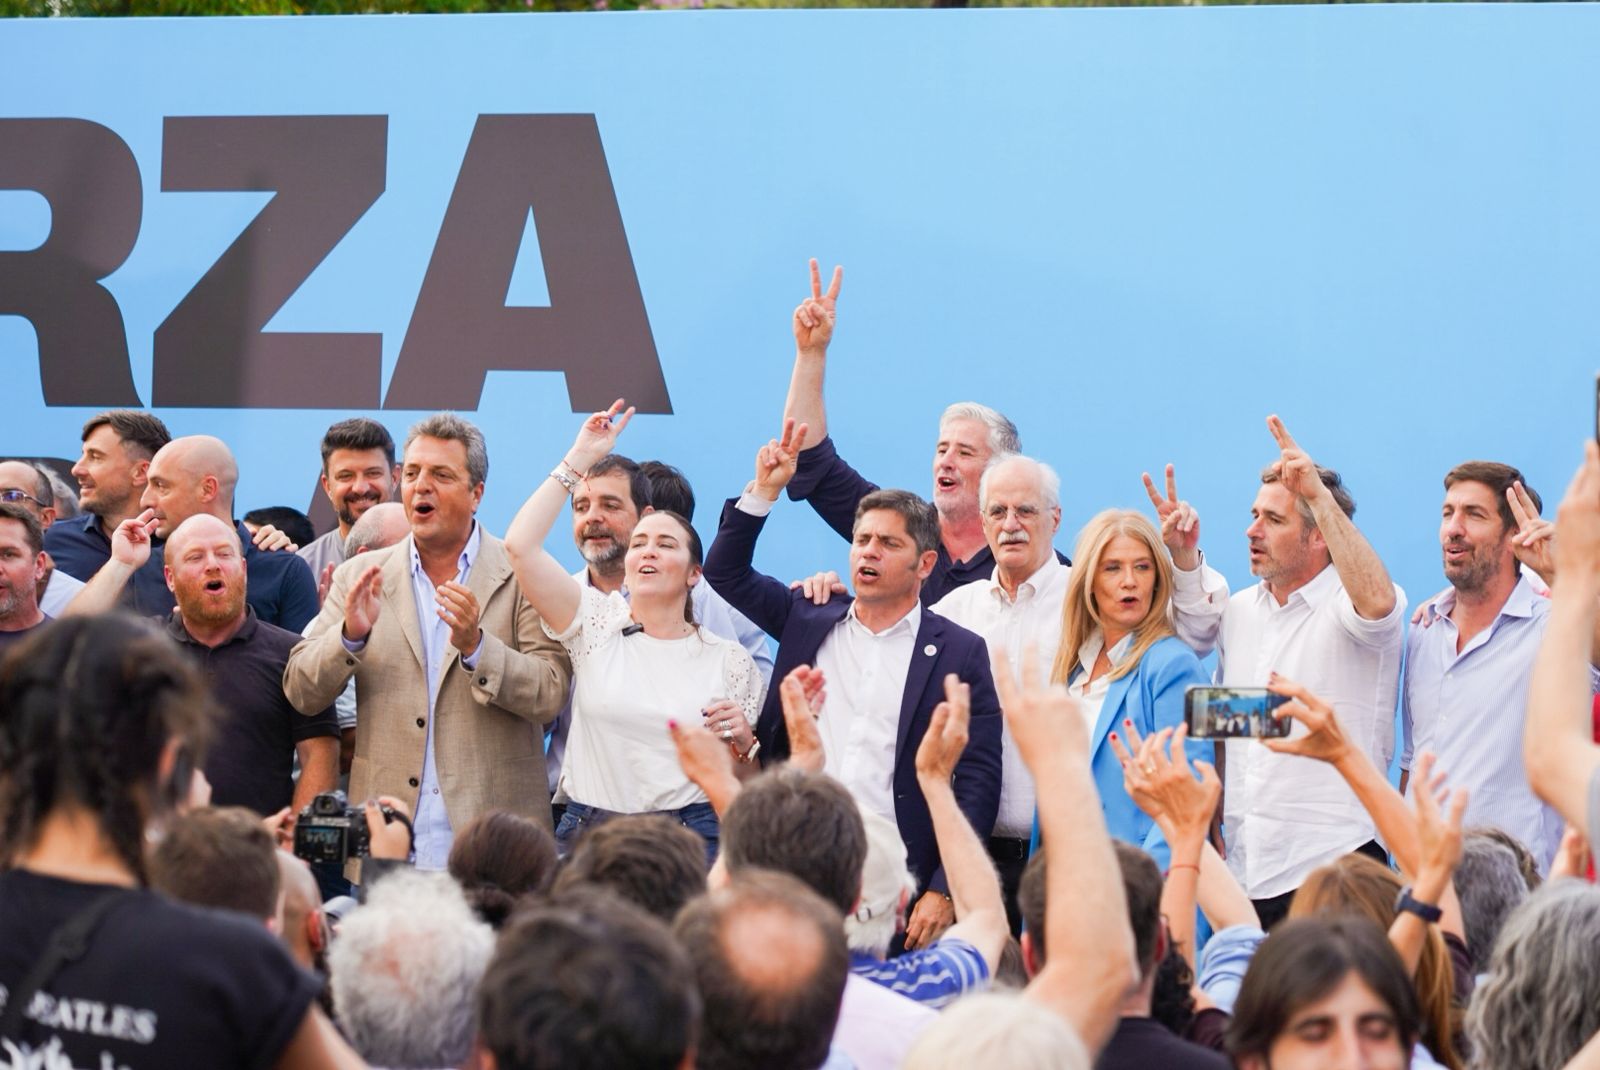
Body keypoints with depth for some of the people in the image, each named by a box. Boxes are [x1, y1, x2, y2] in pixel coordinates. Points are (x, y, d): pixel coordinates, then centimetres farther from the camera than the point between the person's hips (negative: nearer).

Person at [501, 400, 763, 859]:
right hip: (587, 833, 1)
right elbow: (520, 545, -3)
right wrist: (579, 459, 2)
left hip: (691, 836, -1)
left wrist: (743, 743, -8)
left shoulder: (729, 660, 9)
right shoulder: (597, 623, 8)